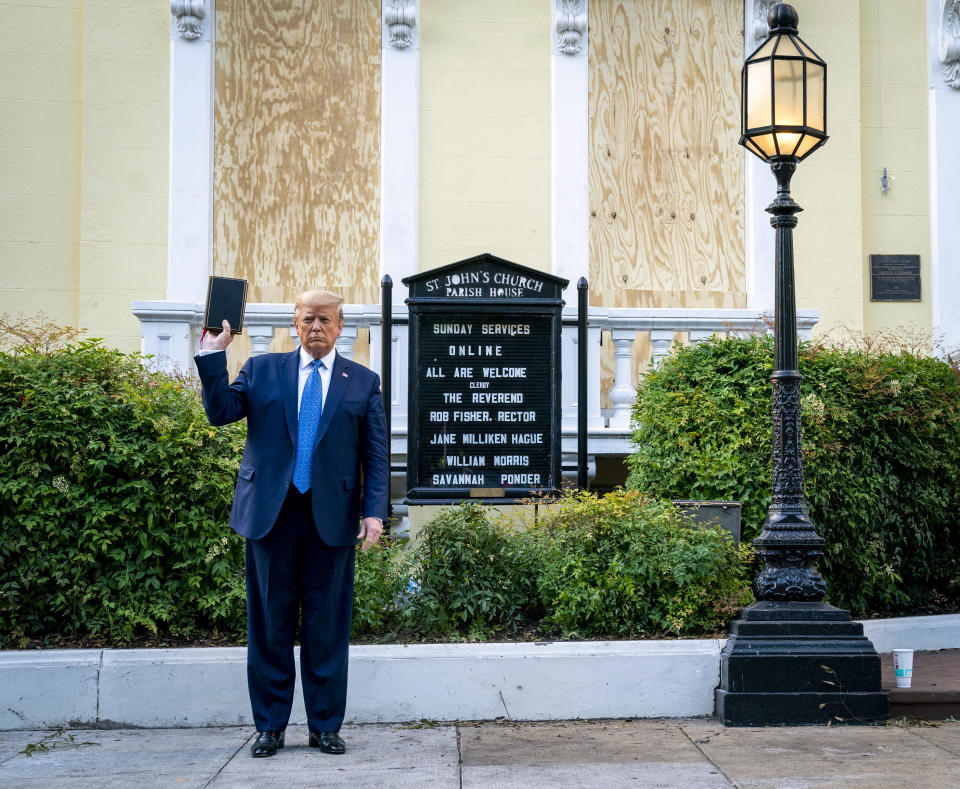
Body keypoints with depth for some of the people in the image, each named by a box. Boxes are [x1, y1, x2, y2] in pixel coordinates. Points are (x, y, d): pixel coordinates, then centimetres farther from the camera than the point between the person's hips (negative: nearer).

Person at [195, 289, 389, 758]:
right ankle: (270, 726, 15)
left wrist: (374, 511, -5)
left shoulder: (363, 383, 9)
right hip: (270, 515, 0)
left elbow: (376, 455, 6)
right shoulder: (261, 370, 11)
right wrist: (214, 353, -10)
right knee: (270, 624, 5)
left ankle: (326, 726, 15)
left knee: (327, 628, 5)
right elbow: (220, 411, -1)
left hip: (331, 518, 0)